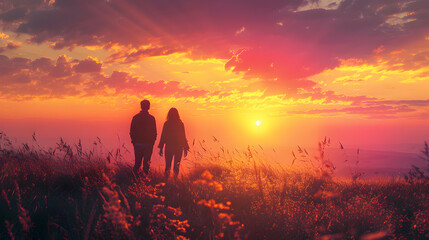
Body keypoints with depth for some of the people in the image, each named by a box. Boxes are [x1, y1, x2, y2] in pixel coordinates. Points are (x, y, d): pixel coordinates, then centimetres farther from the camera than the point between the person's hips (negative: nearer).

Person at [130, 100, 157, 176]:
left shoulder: (135, 117, 1)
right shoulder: (151, 118, -4)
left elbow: (131, 132, 3)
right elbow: (154, 133, -3)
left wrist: (134, 141, 13)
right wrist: (152, 142, 7)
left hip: (137, 144, 2)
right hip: (148, 144, -2)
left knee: (137, 161, 11)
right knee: (147, 161, 6)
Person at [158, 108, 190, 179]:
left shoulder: (166, 124, -2)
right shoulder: (180, 124, -3)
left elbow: (163, 136, -1)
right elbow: (183, 137, -1)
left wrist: (161, 148, 6)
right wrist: (185, 149, 7)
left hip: (169, 147, 0)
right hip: (178, 147, 0)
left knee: (167, 165, 10)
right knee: (176, 165, 7)